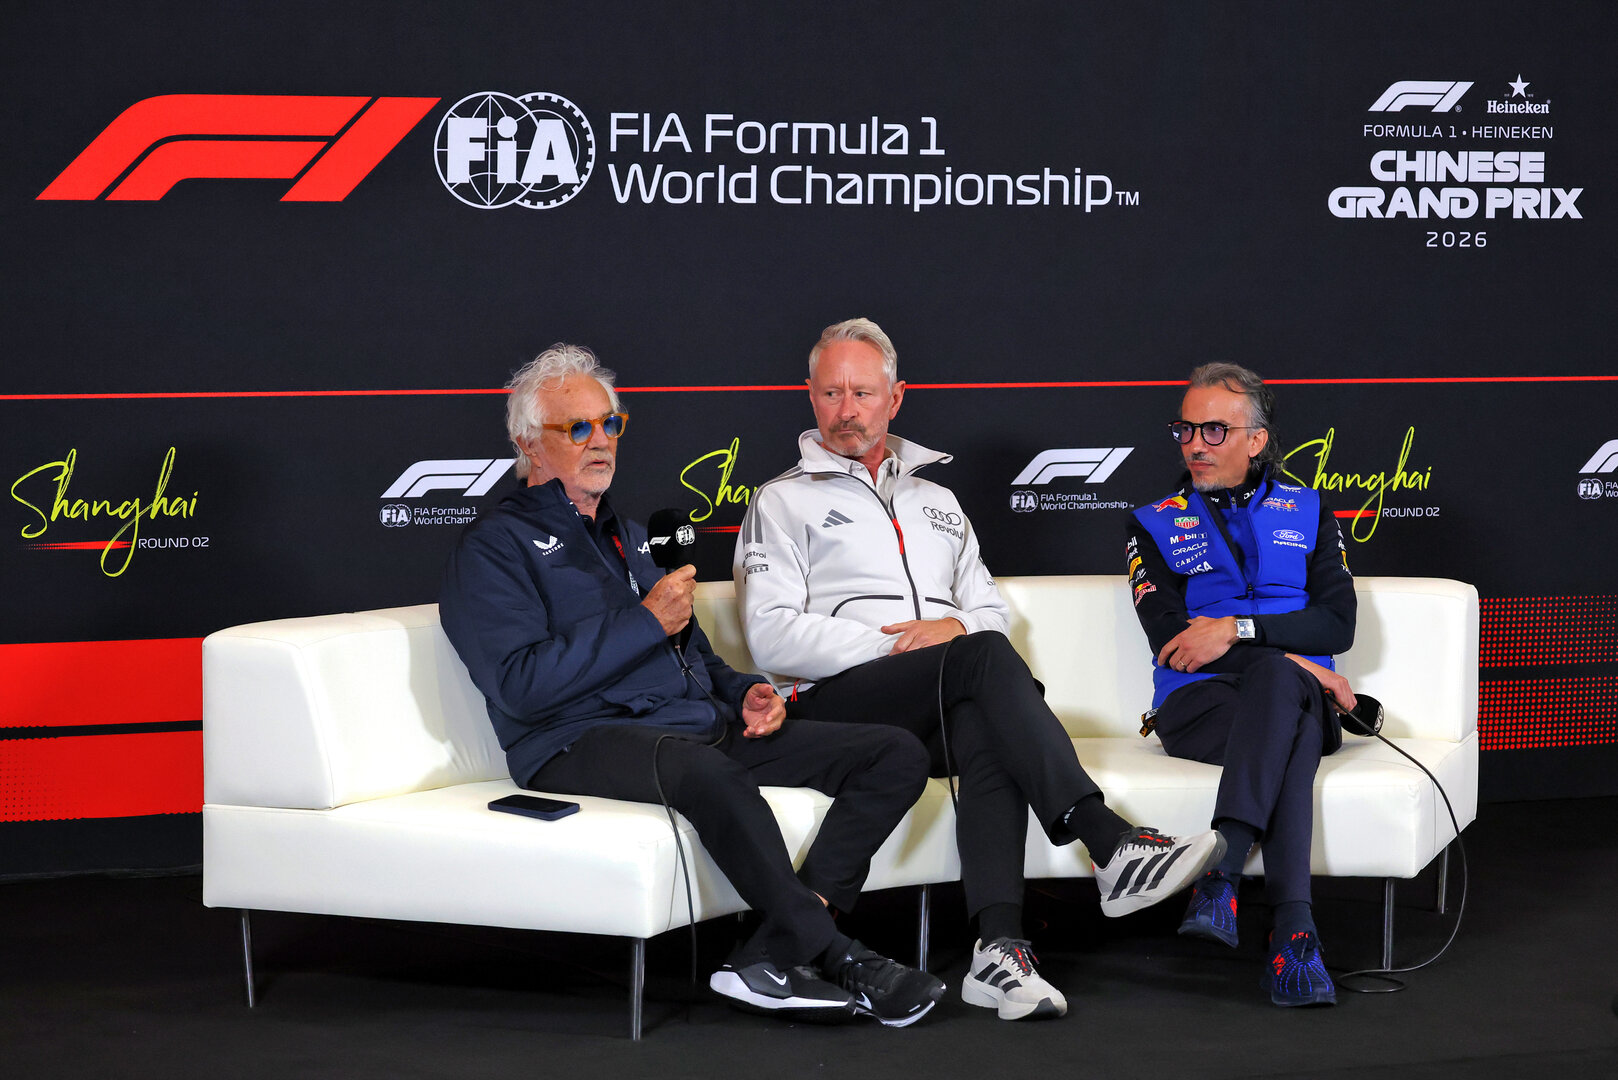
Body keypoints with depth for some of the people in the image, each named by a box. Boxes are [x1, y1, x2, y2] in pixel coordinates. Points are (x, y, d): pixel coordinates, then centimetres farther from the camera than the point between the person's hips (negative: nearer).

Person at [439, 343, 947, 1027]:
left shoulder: (631, 536, 30)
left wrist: (743, 693, 11)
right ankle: (830, 957, -32)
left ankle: (774, 958, -26)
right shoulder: (493, 548, 4)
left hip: (702, 725, 8)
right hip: (582, 742, -8)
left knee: (898, 756, -10)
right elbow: (520, 686, -12)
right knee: (706, 772, -44)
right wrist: (645, 623, -9)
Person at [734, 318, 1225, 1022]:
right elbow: (772, 639, -2)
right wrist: (893, 644, -10)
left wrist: (955, 627, -1)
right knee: (986, 659, -34)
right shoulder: (784, 502, 12)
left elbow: (991, 611, 25)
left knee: (988, 730, -36)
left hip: (943, 713, 4)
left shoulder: (936, 502, 30)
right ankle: (1110, 845, -45)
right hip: (837, 702, -4)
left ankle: (999, 949, -50)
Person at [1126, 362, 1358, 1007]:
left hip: (1299, 692, 1)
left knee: (1275, 680, -39)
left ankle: (1220, 873, -52)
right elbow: (1169, 637, 0)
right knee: (1289, 739, -37)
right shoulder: (1155, 526, 17)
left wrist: (1235, 628, -12)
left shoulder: (1306, 514, 20)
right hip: (1195, 703, -1)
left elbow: (1338, 624, 4)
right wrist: (1294, 662, -11)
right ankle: (1292, 927, -53)